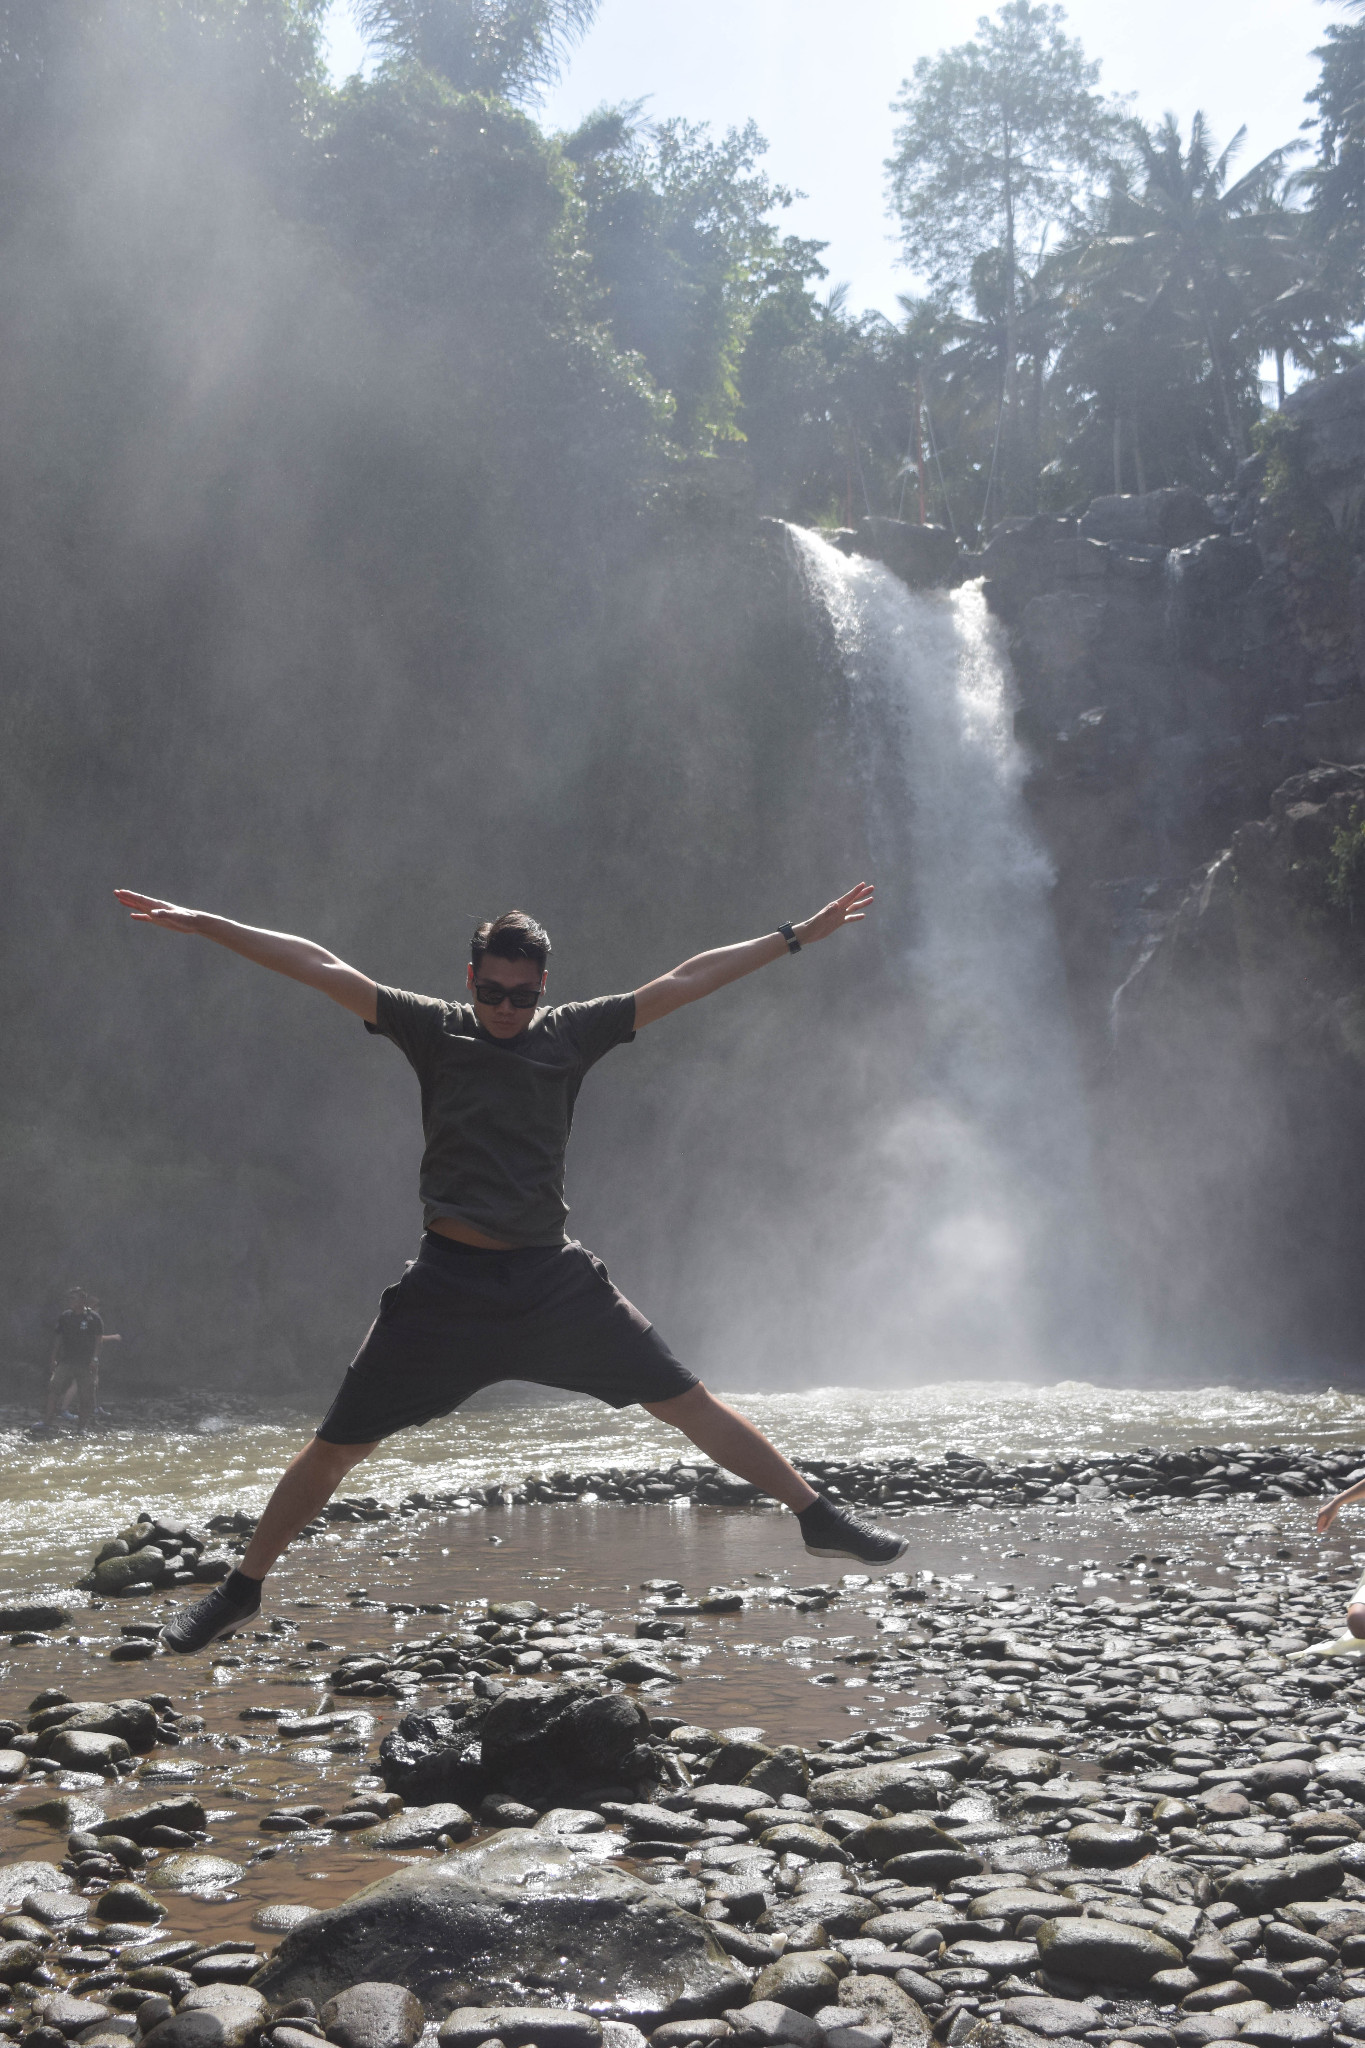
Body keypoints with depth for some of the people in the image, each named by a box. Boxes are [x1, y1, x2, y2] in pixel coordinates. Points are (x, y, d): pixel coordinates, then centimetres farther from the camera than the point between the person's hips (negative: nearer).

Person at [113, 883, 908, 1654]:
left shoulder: (573, 1032, 5)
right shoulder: (434, 1029, 3)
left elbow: (684, 981, 5)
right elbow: (323, 968, -2)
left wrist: (797, 936, 5)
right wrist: (202, 923, -5)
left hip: (555, 1277, 1)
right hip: (449, 1277, -1)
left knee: (690, 1403, 0)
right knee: (337, 1446, 2)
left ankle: (818, 1515, 13)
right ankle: (240, 1591, 19)